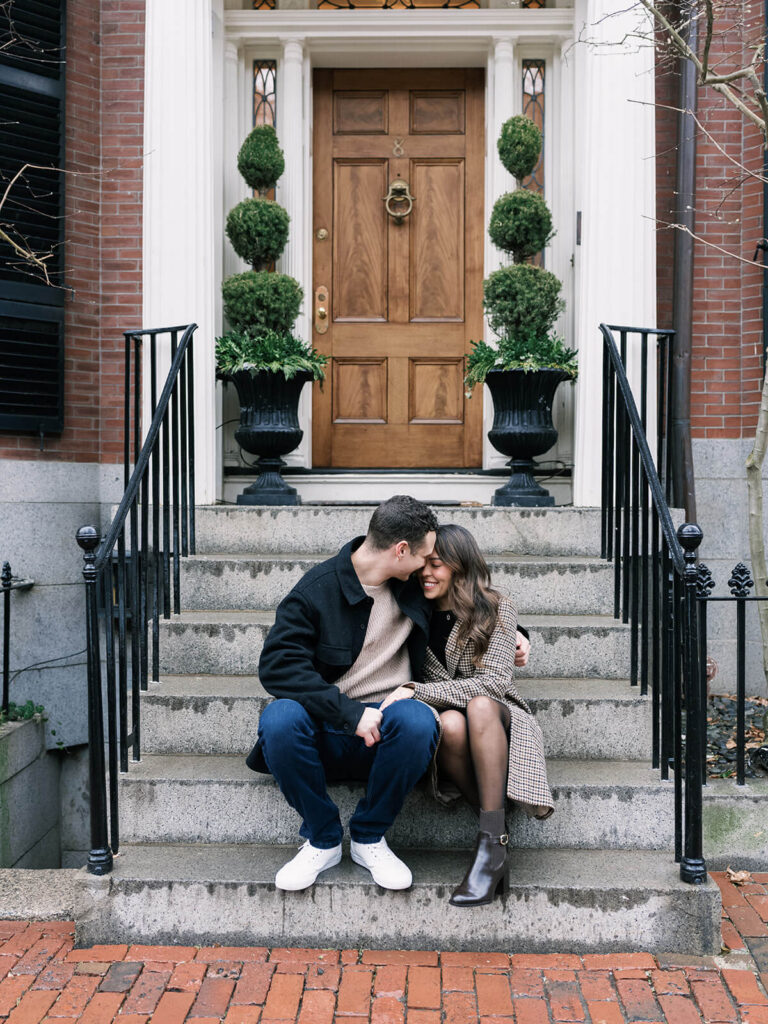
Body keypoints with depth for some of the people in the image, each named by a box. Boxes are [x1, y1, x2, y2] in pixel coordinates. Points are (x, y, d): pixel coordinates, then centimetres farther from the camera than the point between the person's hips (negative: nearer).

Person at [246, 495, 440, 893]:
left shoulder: (414, 585, 7)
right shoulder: (318, 588, -9)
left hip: (385, 731, 2)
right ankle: (323, 839, -9)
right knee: (279, 719, -34)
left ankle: (369, 837, -8)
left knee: (418, 720, -33)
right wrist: (350, 713, -27)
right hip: (326, 730, -2)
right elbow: (276, 665, -19)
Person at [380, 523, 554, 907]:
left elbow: (493, 683, -17)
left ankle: (490, 843, -34)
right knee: (450, 723, -35)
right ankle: (497, 841, -27)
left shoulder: (496, 610, -4)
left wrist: (415, 691, -24)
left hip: (498, 718, -2)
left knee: (480, 706, -37)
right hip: (448, 737, 2)